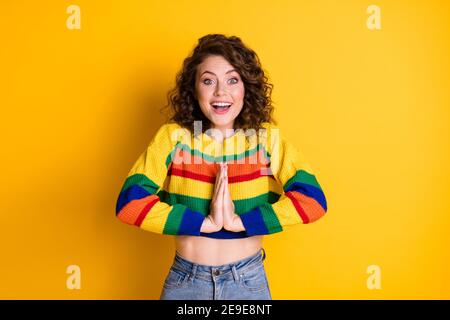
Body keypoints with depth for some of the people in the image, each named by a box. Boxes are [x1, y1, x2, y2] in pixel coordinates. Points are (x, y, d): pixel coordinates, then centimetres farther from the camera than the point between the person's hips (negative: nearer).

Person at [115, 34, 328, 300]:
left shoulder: (267, 137, -8)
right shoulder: (173, 136, -9)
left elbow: (312, 200, -17)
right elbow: (130, 202, -16)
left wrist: (239, 221, -23)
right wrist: (205, 222, -21)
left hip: (248, 280, 1)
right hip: (185, 279, 0)